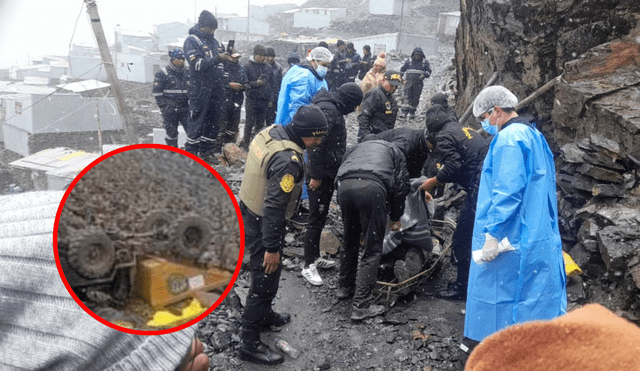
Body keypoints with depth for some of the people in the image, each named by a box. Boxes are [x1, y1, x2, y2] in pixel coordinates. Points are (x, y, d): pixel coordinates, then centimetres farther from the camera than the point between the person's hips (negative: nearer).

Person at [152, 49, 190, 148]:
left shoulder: (187, 72, 12)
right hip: (170, 109, -3)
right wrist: (163, 106, -9)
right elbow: (156, 91, -4)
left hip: (185, 107, 4)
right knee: (171, 131, 3)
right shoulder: (162, 73, -3)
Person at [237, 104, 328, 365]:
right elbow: (275, 207, -30)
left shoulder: (270, 132, -1)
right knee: (265, 279, 3)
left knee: (265, 273, 27)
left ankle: (264, 315, 48)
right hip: (264, 224, -10)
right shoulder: (288, 160, -30)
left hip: (248, 210, 10)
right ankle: (250, 343, 17)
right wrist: (272, 247, -23)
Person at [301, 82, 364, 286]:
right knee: (316, 219, -3)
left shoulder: (334, 108, 13)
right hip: (320, 175, -10)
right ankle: (309, 266, 6)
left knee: (321, 217, 17)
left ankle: (315, 257, 29)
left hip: (328, 172, 10)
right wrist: (316, 176, -23)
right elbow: (316, 144, -25)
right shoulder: (327, 109, -20)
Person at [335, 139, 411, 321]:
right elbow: (401, 186, 21)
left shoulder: (353, 149, 41)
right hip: (372, 186, -4)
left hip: (344, 185, 4)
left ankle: (345, 286, 40)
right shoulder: (394, 151, 34)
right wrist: (395, 218, 32)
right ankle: (361, 305, 5)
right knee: (372, 250, 5)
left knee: (350, 241, 25)